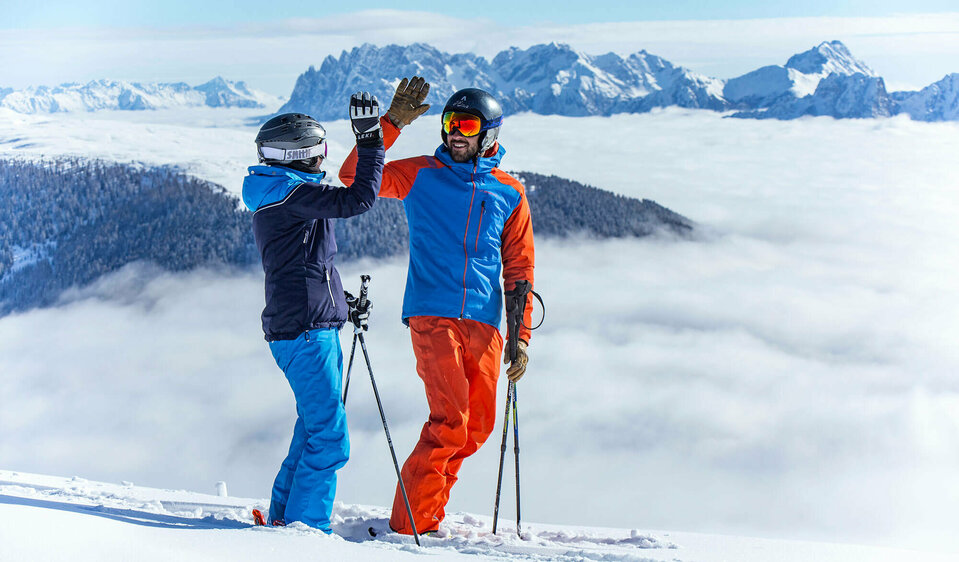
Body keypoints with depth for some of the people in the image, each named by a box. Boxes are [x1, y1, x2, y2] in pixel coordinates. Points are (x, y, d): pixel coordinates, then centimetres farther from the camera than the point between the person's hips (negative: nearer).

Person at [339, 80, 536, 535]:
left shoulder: (509, 194, 12)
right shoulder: (421, 176, 7)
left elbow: (519, 268, 13)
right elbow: (355, 178, -3)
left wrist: (521, 335, 7)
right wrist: (392, 123, -10)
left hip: (484, 323, 4)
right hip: (431, 314, -4)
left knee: (477, 427, 4)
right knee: (450, 421, -15)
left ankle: (427, 508, 19)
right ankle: (410, 523, -7)